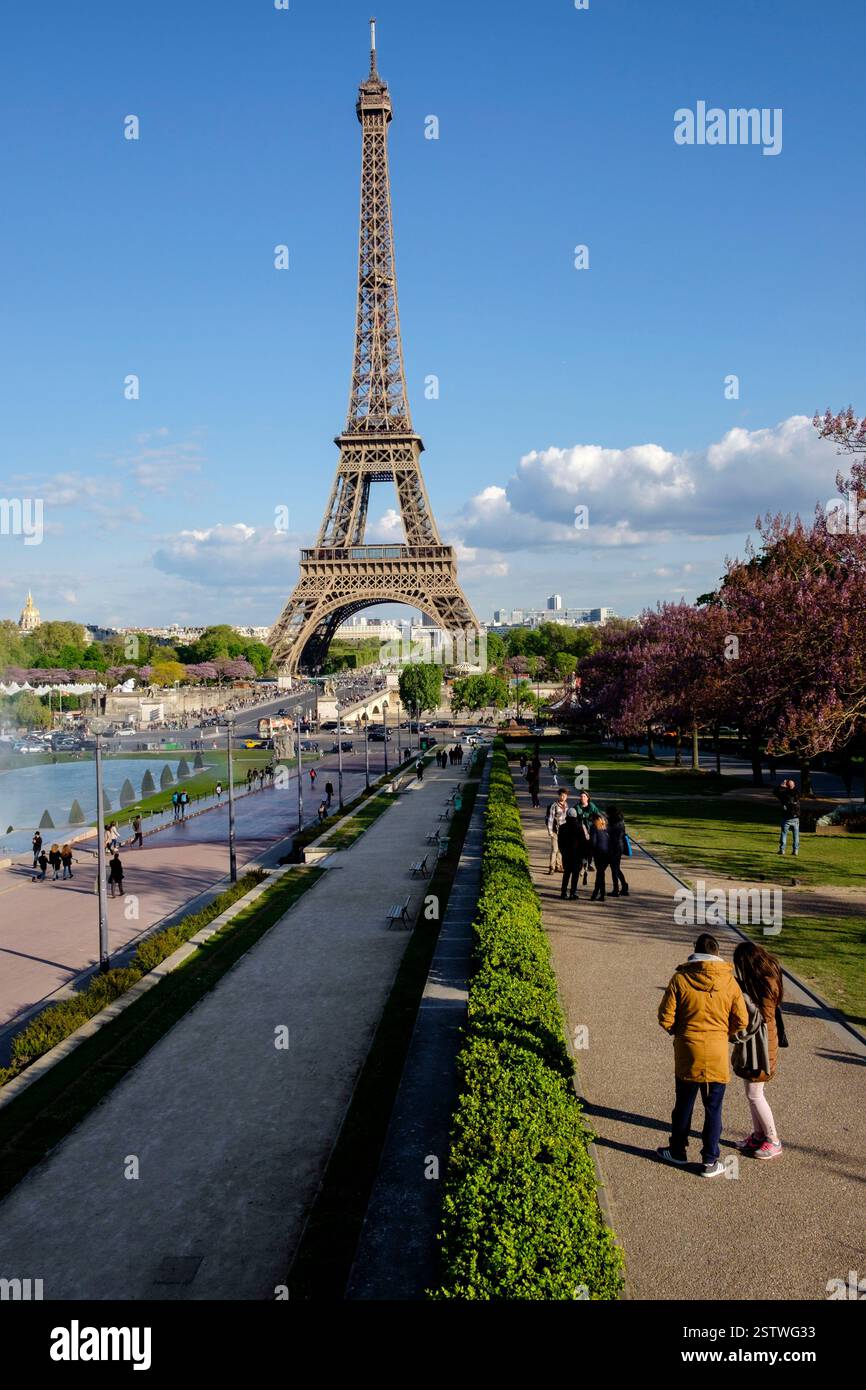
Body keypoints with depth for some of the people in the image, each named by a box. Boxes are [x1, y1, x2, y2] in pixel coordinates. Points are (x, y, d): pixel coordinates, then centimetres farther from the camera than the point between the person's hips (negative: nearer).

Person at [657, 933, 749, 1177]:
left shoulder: (680, 978, -10)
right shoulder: (729, 981, -6)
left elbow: (665, 1018, -10)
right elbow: (741, 1020, -2)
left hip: (687, 1052, 0)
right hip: (717, 1056, 0)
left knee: (684, 1105, 16)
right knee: (713, 1109, 11)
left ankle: (678, 1151, 30)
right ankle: (710, 1161, 16)